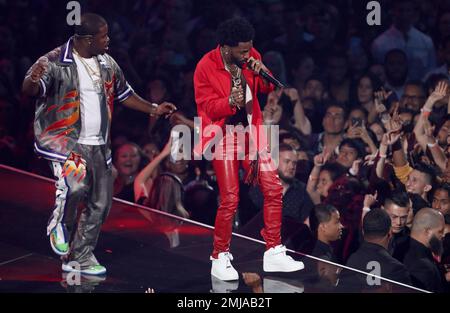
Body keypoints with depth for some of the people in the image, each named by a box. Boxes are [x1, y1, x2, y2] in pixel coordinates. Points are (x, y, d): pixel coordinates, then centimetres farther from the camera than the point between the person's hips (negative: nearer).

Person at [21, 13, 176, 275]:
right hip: (63, 138, -7)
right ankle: (60, 226, -3)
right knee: (76, 182, -32)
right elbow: (30, 89, -24)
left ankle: (80, 258, 22)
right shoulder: (55, 62, -12)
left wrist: (153, 109, 21)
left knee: (100, 204, 8)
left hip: (98, 144, 7)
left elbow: (124, 94, 25)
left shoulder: (107, 64, 10)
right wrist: (33, 81, -47)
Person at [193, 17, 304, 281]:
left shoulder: (251, 57, -3)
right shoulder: (206, 68, -16)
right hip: (225, 137, -5)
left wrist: (262, 73, -14)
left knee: (274, 189, 2)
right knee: (230, 200, -8)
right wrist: (229, 102, -35)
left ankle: (274, 253, 14)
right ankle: (220, 258, 10)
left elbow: (267, 89, 8)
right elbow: (207, 107, -15)